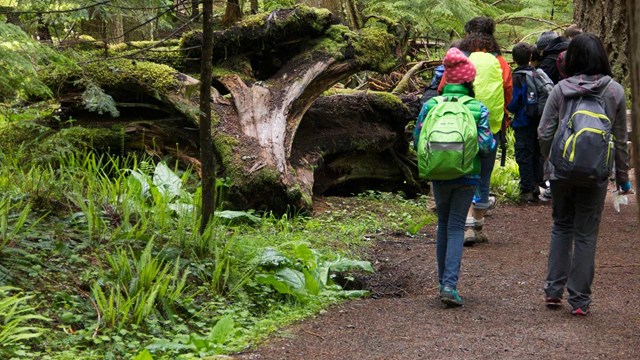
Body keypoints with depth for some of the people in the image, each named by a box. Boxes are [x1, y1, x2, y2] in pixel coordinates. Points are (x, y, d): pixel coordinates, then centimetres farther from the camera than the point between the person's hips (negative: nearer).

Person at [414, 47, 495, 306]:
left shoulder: (430, 106, -2)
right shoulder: (478, 109, -7)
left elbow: (417, 140, 0)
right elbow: (486, 145, -10)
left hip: (439, 175, 2)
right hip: (467, 176, -2)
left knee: (443, 225, 18)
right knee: (456, 227, 3)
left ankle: (443, 281, 24)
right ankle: (449, 284, -10)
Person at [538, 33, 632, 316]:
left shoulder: (560, 89, -3)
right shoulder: (615, 91, -2)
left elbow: (544, 133, -2)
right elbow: (620, 139, 4)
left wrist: (550, 161, 15)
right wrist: (623, 176, 13)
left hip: (562, 172, 1)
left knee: (561, 227, 19)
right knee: (586, 234, 7)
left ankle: (554, 289, 17)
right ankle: (579, 300, 10)